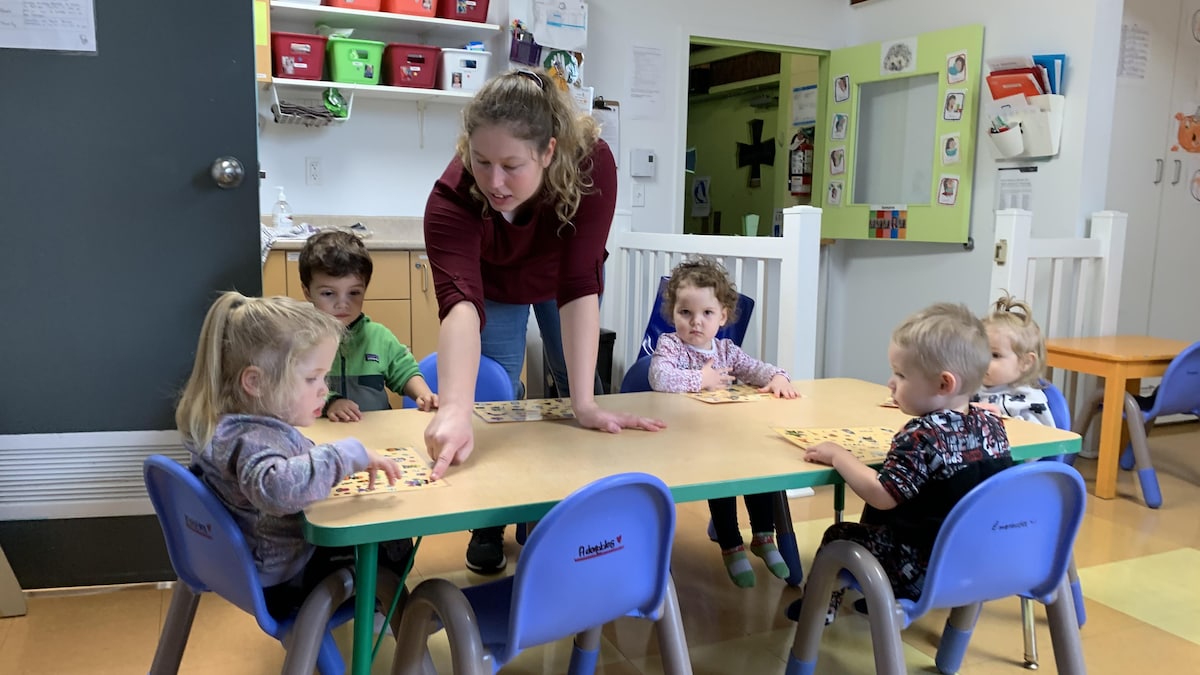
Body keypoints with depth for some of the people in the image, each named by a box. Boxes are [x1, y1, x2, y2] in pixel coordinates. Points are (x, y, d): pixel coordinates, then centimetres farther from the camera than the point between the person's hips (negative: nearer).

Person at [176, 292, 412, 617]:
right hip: (286, 579, -9)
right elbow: (276, 488, -57)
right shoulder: (254, 441, -34)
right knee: (395, 546, 5)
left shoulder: (229, 422, -3)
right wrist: (350, 455, -48)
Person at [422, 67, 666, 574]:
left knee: (572, 384, 6)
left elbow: (579, 285, -41)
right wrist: (455, 410, -69)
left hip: (559, 276, 1)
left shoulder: (590, 164, -40)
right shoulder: (452, 195, -41)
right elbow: (459, 301, -54)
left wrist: (585, 404, -44)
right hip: (493, 287, -1)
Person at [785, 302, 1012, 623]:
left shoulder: (922, 435, -26)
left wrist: (837, 455, -18)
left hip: (925, 571, -8)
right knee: (878, 517, 28)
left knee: (838, 536, 12)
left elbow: (882, 496, -30)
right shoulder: (992, 423, -4)